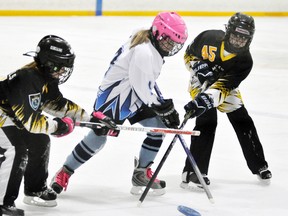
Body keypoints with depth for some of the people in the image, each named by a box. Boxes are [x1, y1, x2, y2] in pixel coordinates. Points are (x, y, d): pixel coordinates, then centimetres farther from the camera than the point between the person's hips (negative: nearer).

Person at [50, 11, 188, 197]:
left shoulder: (151, 45, 2)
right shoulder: (143, 52, -28)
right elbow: (142, 90, -27)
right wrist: (165, 108, -20)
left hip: (133, 97, 9)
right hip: (113, 97, -9)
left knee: (159, 127, 1)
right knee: (98, 137, -5)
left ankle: (141, 173, 13)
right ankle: (64, 173, 11)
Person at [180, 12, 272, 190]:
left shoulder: (245, 61, -26)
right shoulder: (209, 38, -25)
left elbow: (223, 87, -37)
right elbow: (189, 54, -6)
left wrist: (207, 99, -53)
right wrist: (199, 67, -25)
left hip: (226, 86, 2)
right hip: (201, 83, -2)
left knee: (243, 122, 3)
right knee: (207, 123, -20)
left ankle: (259, 166, 23)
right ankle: (192, 173, -20)